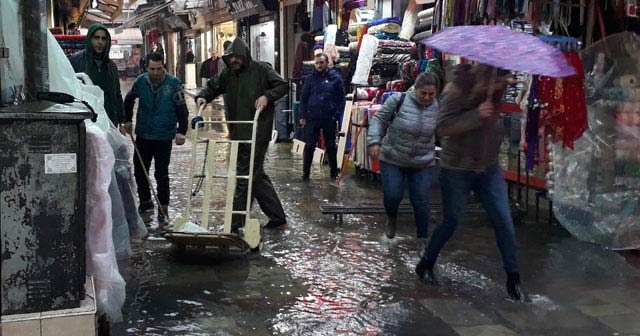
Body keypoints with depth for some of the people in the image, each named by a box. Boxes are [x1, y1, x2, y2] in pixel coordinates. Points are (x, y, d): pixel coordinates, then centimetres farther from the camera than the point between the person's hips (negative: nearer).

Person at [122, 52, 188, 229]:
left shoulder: (173, 83, -10)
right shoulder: (140, 81, -1)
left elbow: (181, 109, -7)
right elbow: (128, 100, 17)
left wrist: (181, 131, -16)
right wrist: (127, 120, 13)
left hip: (164, 137, -4)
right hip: (143, 135, 4)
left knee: (161, 175, 0)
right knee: (139, 172, 10)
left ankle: (163, 211, 11)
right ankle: (145, 205, 29)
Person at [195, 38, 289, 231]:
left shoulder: (261, 69, -4)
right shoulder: (227, 74, 12)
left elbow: (283, 86, -3)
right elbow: (213, 87, 23)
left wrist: (267, 96, -18)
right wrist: (202, 97, 4)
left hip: (257, 133, -7)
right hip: (237, 134, 7)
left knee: (245, 176, -6)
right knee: (257, 175, 13)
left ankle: (235, 224, -1)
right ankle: (277, 216, 24)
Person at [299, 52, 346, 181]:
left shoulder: (335, 78, 1)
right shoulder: (310, 78, 4)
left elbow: (341, 98, 0)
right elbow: (303, 98, 6)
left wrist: (336, 115, -8)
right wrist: (303, 116, -2)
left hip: (329, 118, 0)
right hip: (312, 118, 1)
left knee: (331, 146, 10)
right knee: (309, 146, 2)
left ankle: (334, 172, 21)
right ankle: (306, 172, 10)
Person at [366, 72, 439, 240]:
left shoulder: (438, 108, -4)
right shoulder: (398, 100, -13)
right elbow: (379, 119, -5)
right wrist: (374, 142, -15)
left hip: (422, 163, 2)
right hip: (392, 159, -1)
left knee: (421, 200, 3)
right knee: (392, 195, -4)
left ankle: (423, 237, 19)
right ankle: (391, 219, 30)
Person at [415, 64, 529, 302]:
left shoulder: (494, 91, 2)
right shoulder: (456, 91, -17)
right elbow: (442, 128, -25)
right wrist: (476, 115, -32)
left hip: (489, 168, 5)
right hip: (457, 169, -5)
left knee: (504, 222, -2)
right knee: (451, 221, 8)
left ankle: (513, 280, 8)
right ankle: (425, 265, 31)